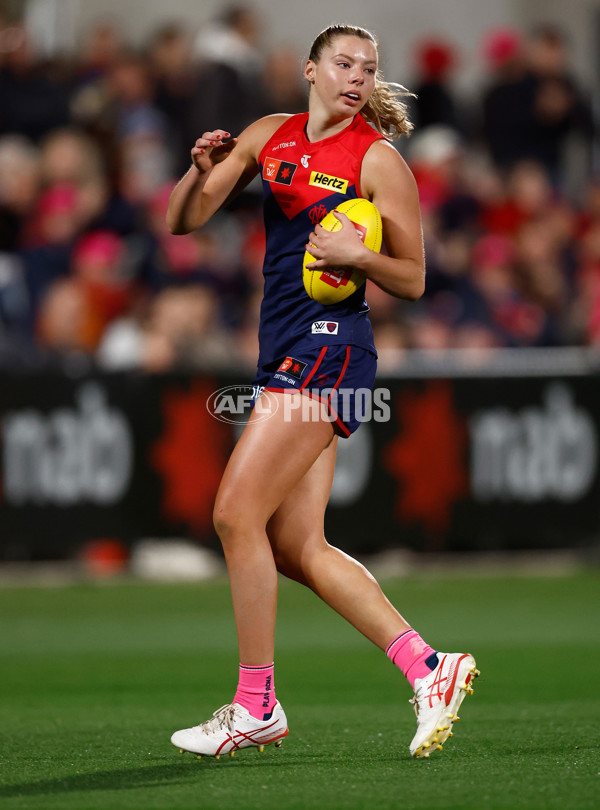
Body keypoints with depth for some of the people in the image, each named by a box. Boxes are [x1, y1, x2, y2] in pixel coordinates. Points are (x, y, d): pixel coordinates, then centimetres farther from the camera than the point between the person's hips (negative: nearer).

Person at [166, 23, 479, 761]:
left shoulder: (379, 160, -4)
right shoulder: (269, 137, 13)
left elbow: (413, 281, -1)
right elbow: (181, 222, 11)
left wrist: (357, 256, -19)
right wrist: (202, 171, -9)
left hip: (327, 347, -7)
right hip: (284, 353, 7)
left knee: (237, 513, -12)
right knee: (296, 547, 3)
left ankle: (256, 707, -3)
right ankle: (428, 670, 7)